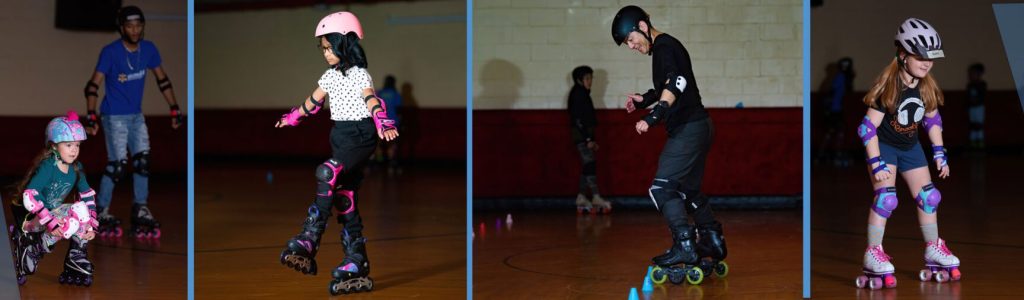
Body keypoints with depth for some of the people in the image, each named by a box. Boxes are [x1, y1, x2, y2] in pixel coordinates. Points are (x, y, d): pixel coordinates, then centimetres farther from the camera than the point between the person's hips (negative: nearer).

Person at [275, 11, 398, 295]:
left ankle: (309, 241, -33)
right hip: (340, 136, 8)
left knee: (327, 174, -31)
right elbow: (313, 101, 30)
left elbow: (372, 101, -22)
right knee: (344, 196, 4)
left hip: (360, 136, -8)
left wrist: (384, 124, -40)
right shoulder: (330, 76, 15)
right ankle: (356, 262, 6)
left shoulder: (359, 75, -8)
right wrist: (291, 118, 43)